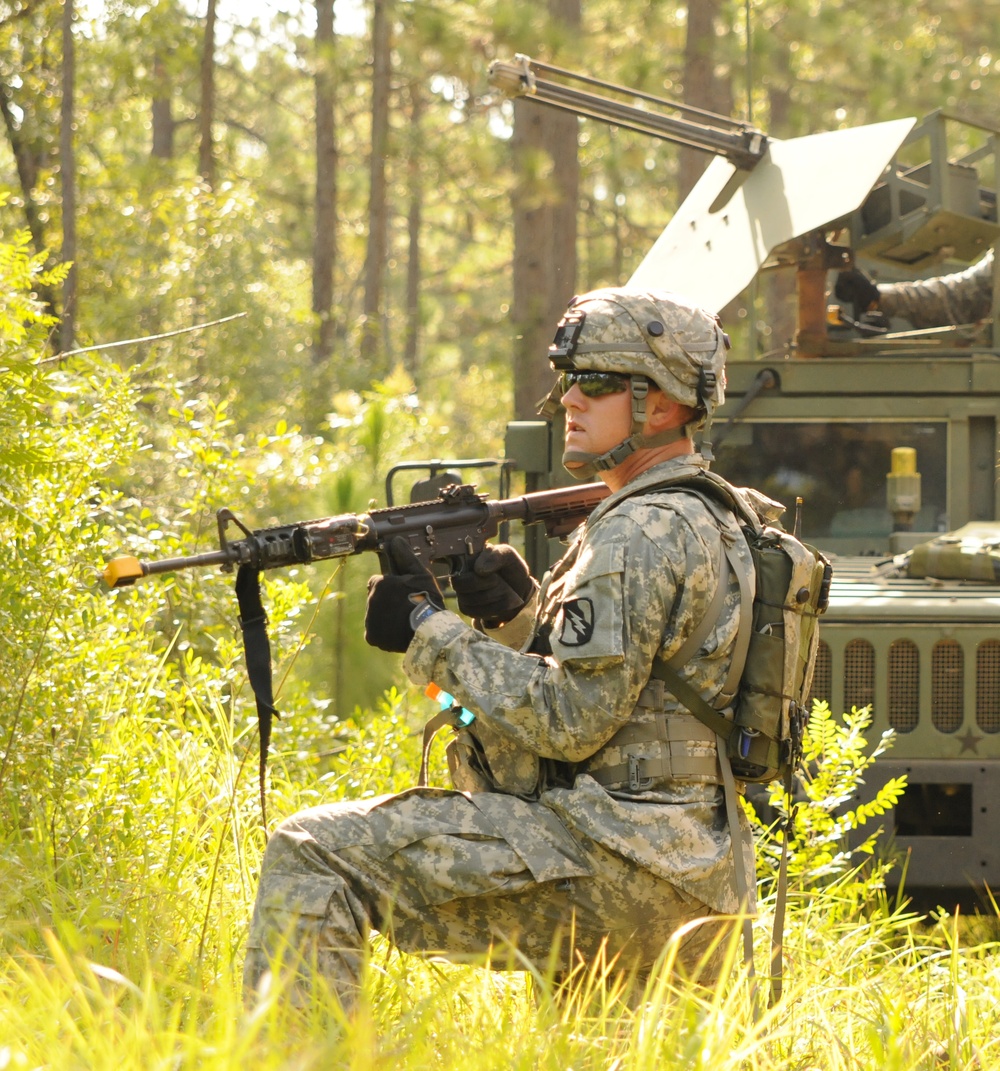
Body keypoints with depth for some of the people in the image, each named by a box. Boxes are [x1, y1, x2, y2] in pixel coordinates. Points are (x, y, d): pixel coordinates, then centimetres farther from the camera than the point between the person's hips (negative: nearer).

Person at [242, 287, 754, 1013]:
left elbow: (569, 719, -19)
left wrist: (432, 634, -11)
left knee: (314, 854, -15)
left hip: (613, 861, -10)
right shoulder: (707, 524, 20)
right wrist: (512, 609, 4)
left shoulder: (644, 536, -12)